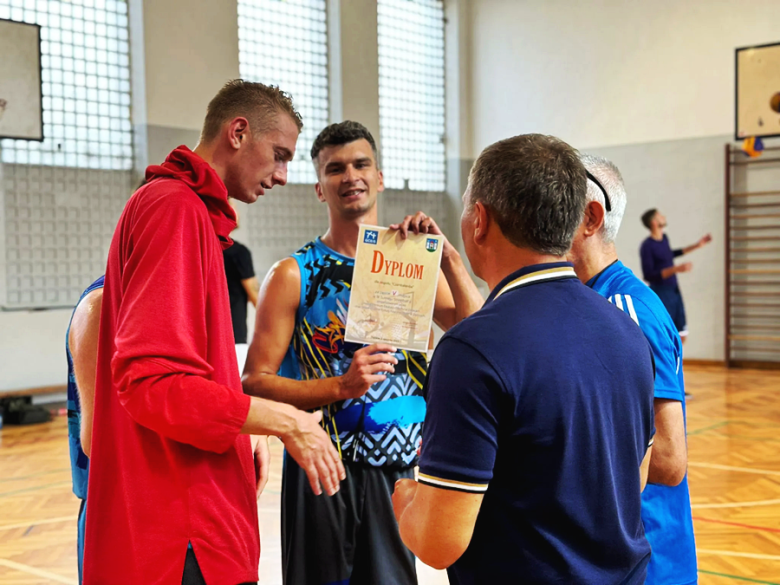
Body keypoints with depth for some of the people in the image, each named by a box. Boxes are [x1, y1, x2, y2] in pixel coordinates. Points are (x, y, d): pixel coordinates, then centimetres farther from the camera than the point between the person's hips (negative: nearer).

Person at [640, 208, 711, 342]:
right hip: (661, 294, -8)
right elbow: (648, 276, -21)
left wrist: (697, 245, 32)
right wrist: (677, 269, -27)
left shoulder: (664, 238, 8)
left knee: (682, 336, 11)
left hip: (675, 292, 8)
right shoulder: (647, 246, -16)